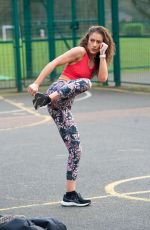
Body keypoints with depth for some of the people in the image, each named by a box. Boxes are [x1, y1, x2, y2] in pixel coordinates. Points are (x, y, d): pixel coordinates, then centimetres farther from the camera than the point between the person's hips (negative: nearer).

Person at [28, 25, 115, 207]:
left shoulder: (96, 61, 22)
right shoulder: (79, 51, 2)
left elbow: (103, 78, 3)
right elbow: (53, 64, -6)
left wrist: (102, 55, 1)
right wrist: (36, 83, -15)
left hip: (64, 105, 7)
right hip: (57, 90, -7)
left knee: (75, 150, 2)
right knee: (85, 82, -37)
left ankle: (70, 194, 5)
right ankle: (46, 98, -50)